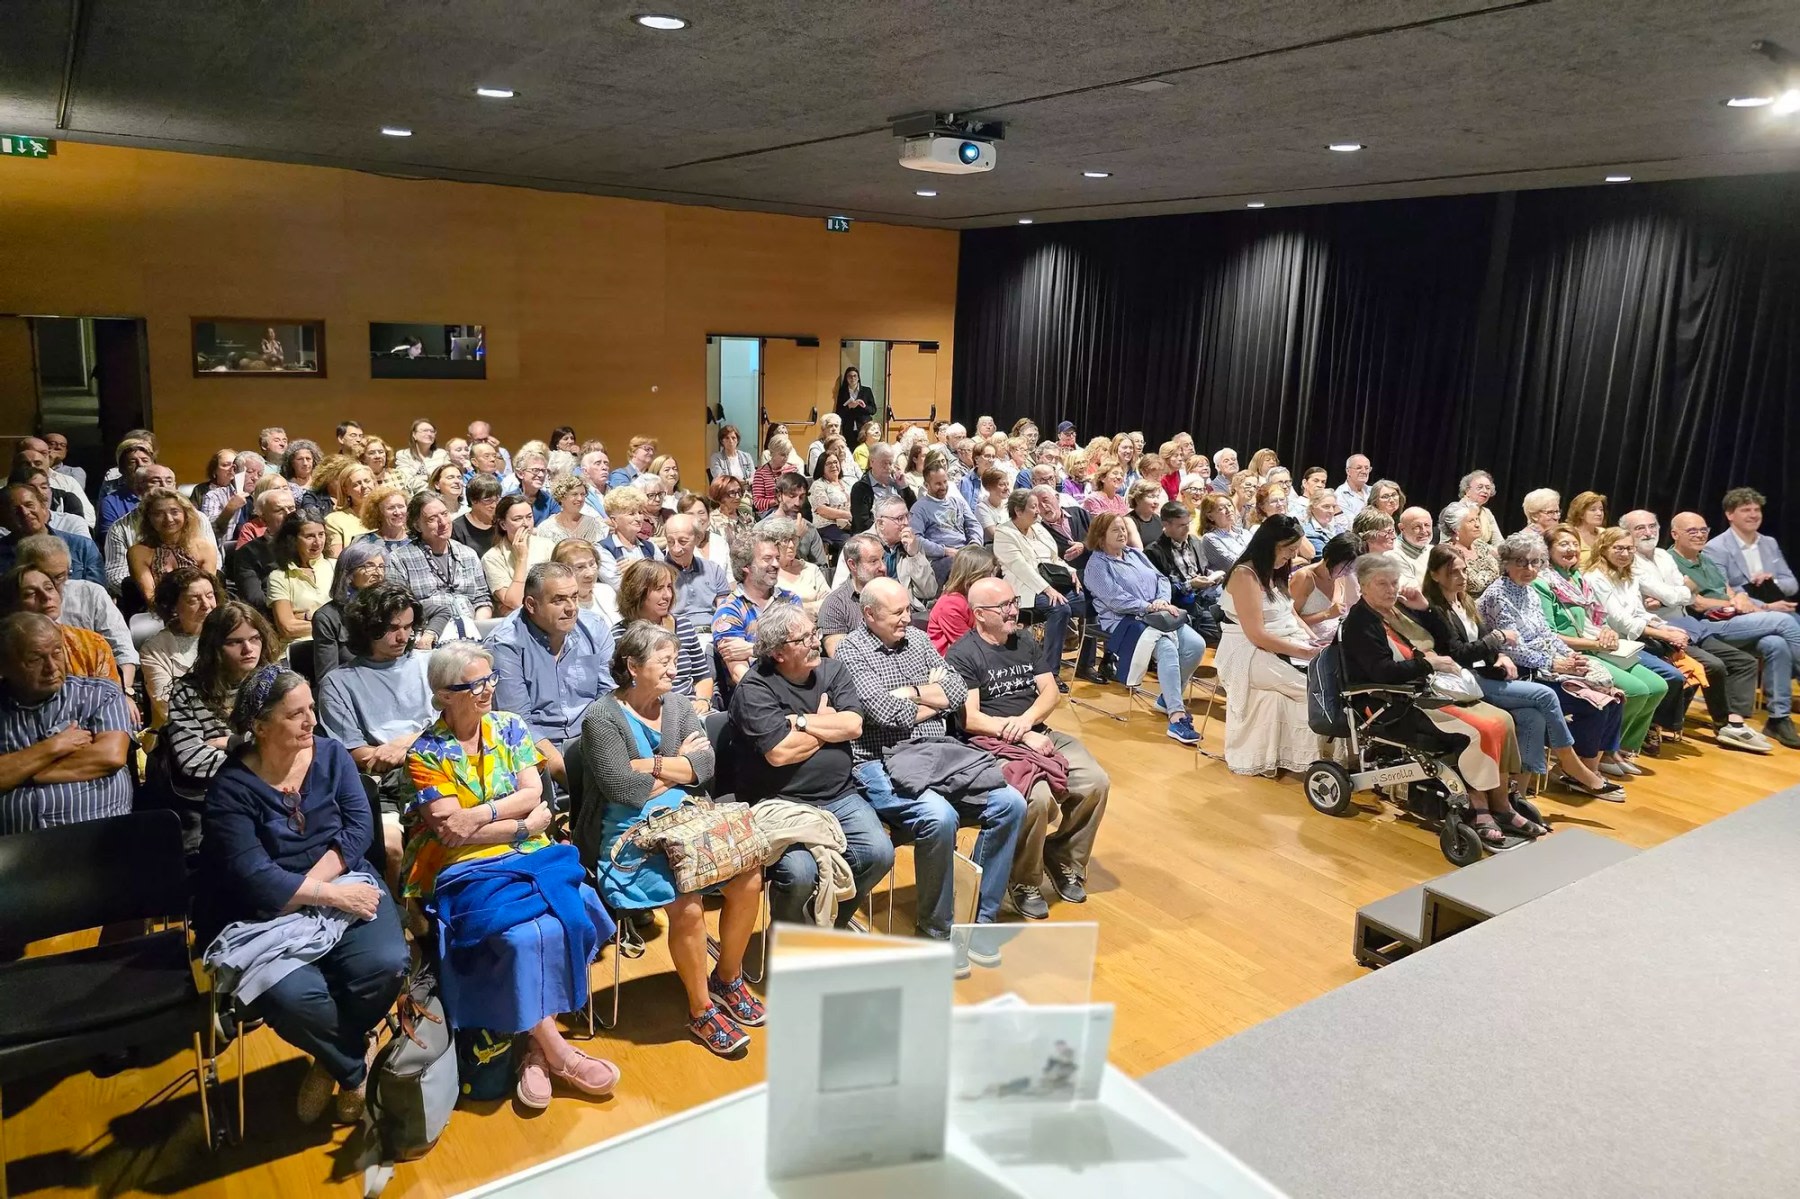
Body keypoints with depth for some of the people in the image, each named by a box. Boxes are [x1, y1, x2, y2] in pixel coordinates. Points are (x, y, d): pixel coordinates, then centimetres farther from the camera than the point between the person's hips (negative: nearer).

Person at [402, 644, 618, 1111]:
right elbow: (451, 831, -9)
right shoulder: (426, 754, -1)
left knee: (569, 916, -27)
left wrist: (478, 815, -13)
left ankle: (537, 1049, -15)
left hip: (530, 854, 4)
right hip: (467, 870, -4)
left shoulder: (510, 727, 10)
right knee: (526, 932, -30)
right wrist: (524, 823, -9)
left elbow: (533, 794, 1)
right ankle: (555, 1051, -14)